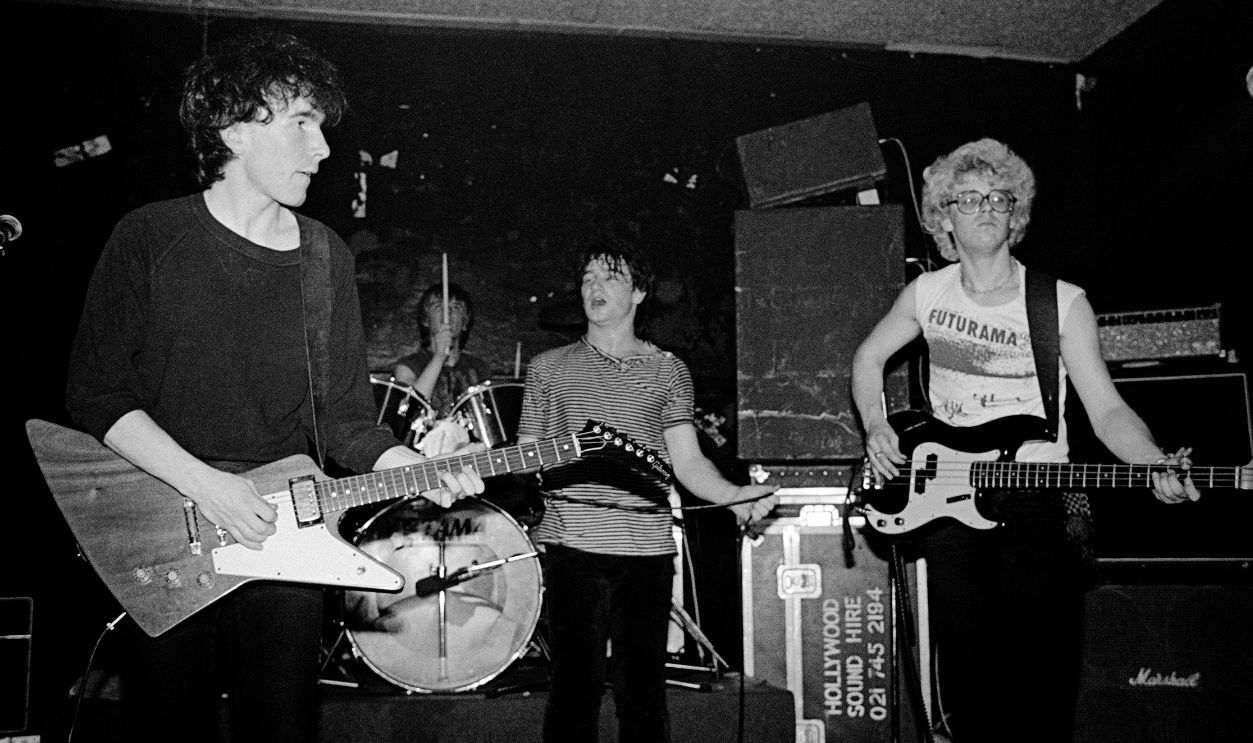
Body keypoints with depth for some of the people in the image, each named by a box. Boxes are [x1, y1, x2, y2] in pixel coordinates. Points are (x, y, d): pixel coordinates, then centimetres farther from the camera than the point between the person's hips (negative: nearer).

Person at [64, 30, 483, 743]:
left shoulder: (326, 256, 5)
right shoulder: (150, 238, -4)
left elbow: (345, 416, 5)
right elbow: (97, 393, -6)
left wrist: (421, 471, -12)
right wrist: (205, 485, -17)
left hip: (283, 540, 3)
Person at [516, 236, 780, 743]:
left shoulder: (667, 371, 11)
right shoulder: (549, 368, 12)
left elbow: (688, 462, 4)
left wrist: (734, 494, -13)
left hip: (647, 549, 0)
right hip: (571, 547, 0)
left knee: (642, 687, 5)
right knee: (575, 683, 2)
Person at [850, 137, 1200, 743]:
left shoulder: (1062, 303, -4)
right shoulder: (926, 293, 4)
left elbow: (1106, 409, -8)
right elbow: (869, 357, 19)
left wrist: (1158, 465, -27)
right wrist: (875, 427, 3)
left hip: (1038, 505, -2)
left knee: (1044, 677, 0)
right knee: (967, 679, 8)